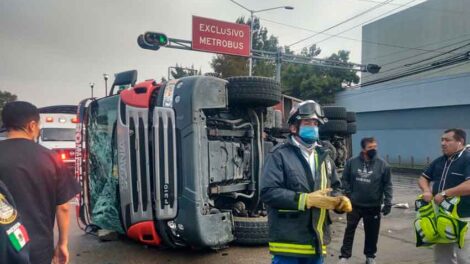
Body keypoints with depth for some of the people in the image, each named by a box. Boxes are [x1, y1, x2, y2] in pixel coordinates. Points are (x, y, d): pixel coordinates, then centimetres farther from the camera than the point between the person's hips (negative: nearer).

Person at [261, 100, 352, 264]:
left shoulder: (323, 156, 15)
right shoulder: (279, 155, -9)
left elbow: (334, 187, 23)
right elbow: (268, 192, -18)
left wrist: (340, 200, -1)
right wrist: (307, 200, -22)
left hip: (316, 243, 7)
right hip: (289, 242, -6)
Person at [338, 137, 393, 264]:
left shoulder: (382, 164, -6)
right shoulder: (352, 162, -7)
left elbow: (387, 185, -3)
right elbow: (345, 180, 1)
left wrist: (388, 202, -7)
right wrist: (348, 195, -6)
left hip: (373, 206, 0)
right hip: (354, 205, 0)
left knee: (372, 232, 13)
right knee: (349, 230, 8)